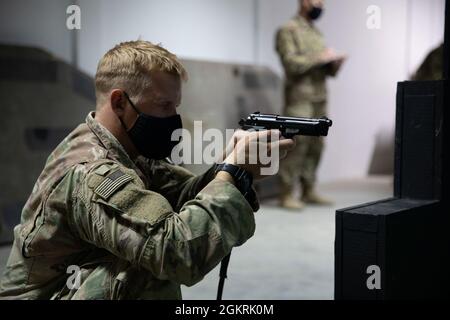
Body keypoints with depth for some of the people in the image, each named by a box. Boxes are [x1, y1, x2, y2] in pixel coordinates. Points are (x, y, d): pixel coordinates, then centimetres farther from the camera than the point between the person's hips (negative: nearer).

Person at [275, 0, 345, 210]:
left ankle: (309, 191, 14)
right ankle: (286, 194, -4)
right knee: (296, 145, -9)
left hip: (320, 99, 7)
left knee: (316, 146, 6)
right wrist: (319, 58, -14)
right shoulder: (287, 30, -2)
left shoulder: (316, 32, 21)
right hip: (299, 99, -7)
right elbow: (290, 63, -14)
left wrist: (334, 63, 0)